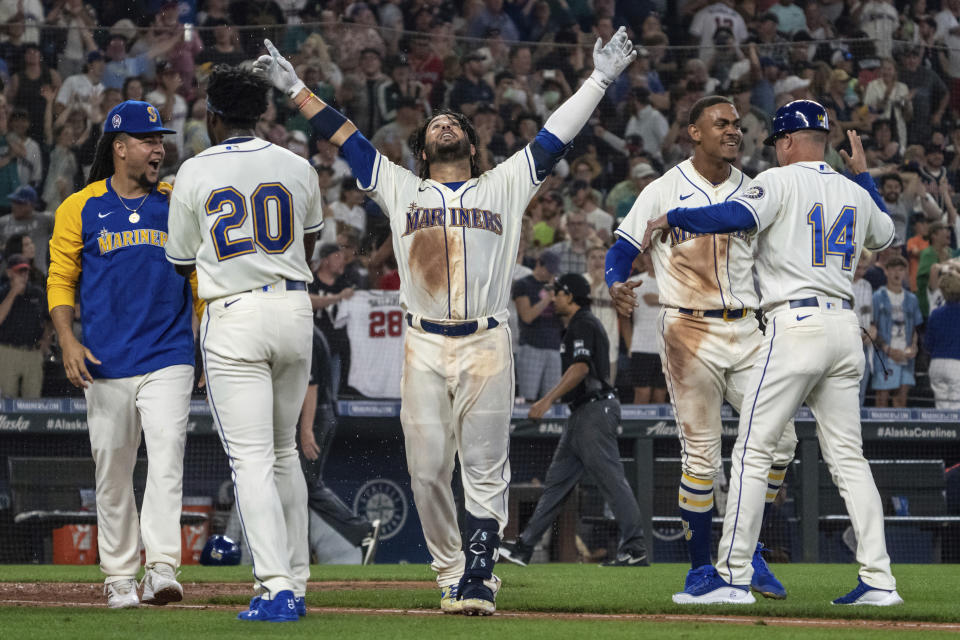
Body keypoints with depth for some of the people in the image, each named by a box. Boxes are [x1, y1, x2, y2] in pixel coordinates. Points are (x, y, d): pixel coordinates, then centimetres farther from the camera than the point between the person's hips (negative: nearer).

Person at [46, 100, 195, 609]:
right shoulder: (80, 208, 6)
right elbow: (61, 280, 7)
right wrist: (68, 341, -8)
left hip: (167, 359, 0)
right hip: (106, 365, 0)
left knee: (167, 458, -16)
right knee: (112, 472, 5)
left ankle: (162, 567, -22)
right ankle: (118, 576, 14)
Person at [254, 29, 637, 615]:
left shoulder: (505, 186, 17)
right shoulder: (401, 188, 19)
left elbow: (554, 137, 15)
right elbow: (343, 135, 20)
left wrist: (601, 79, 11)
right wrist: (294, 87, 19)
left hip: (487, 344, -1)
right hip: (425, 347, 1)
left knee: (485, 470, -4)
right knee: (428, 471, -1)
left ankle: (479, 577, -3)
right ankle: (450, 573, 10)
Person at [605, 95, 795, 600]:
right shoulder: (664, 192, 0)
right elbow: (620, 253, -2)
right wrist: (617, 287, -23)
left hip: (747, 331, 4)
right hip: (688, 333, -4)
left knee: (778, 439, -5)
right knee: (702, 454, -5)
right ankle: (701, 568, 8)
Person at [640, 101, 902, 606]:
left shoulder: (780, 181, -4)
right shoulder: (854, 193, 16)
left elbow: (737, 216, -22)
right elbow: (886, 233, 37)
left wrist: (670, 218, -10)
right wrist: (862, 173, 42)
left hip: (797, 324, -7)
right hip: (845, 328, 7)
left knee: (753, 450, -3)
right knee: (848, 456, 8)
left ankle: (732, 575, -5)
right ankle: (878, 579, 1)